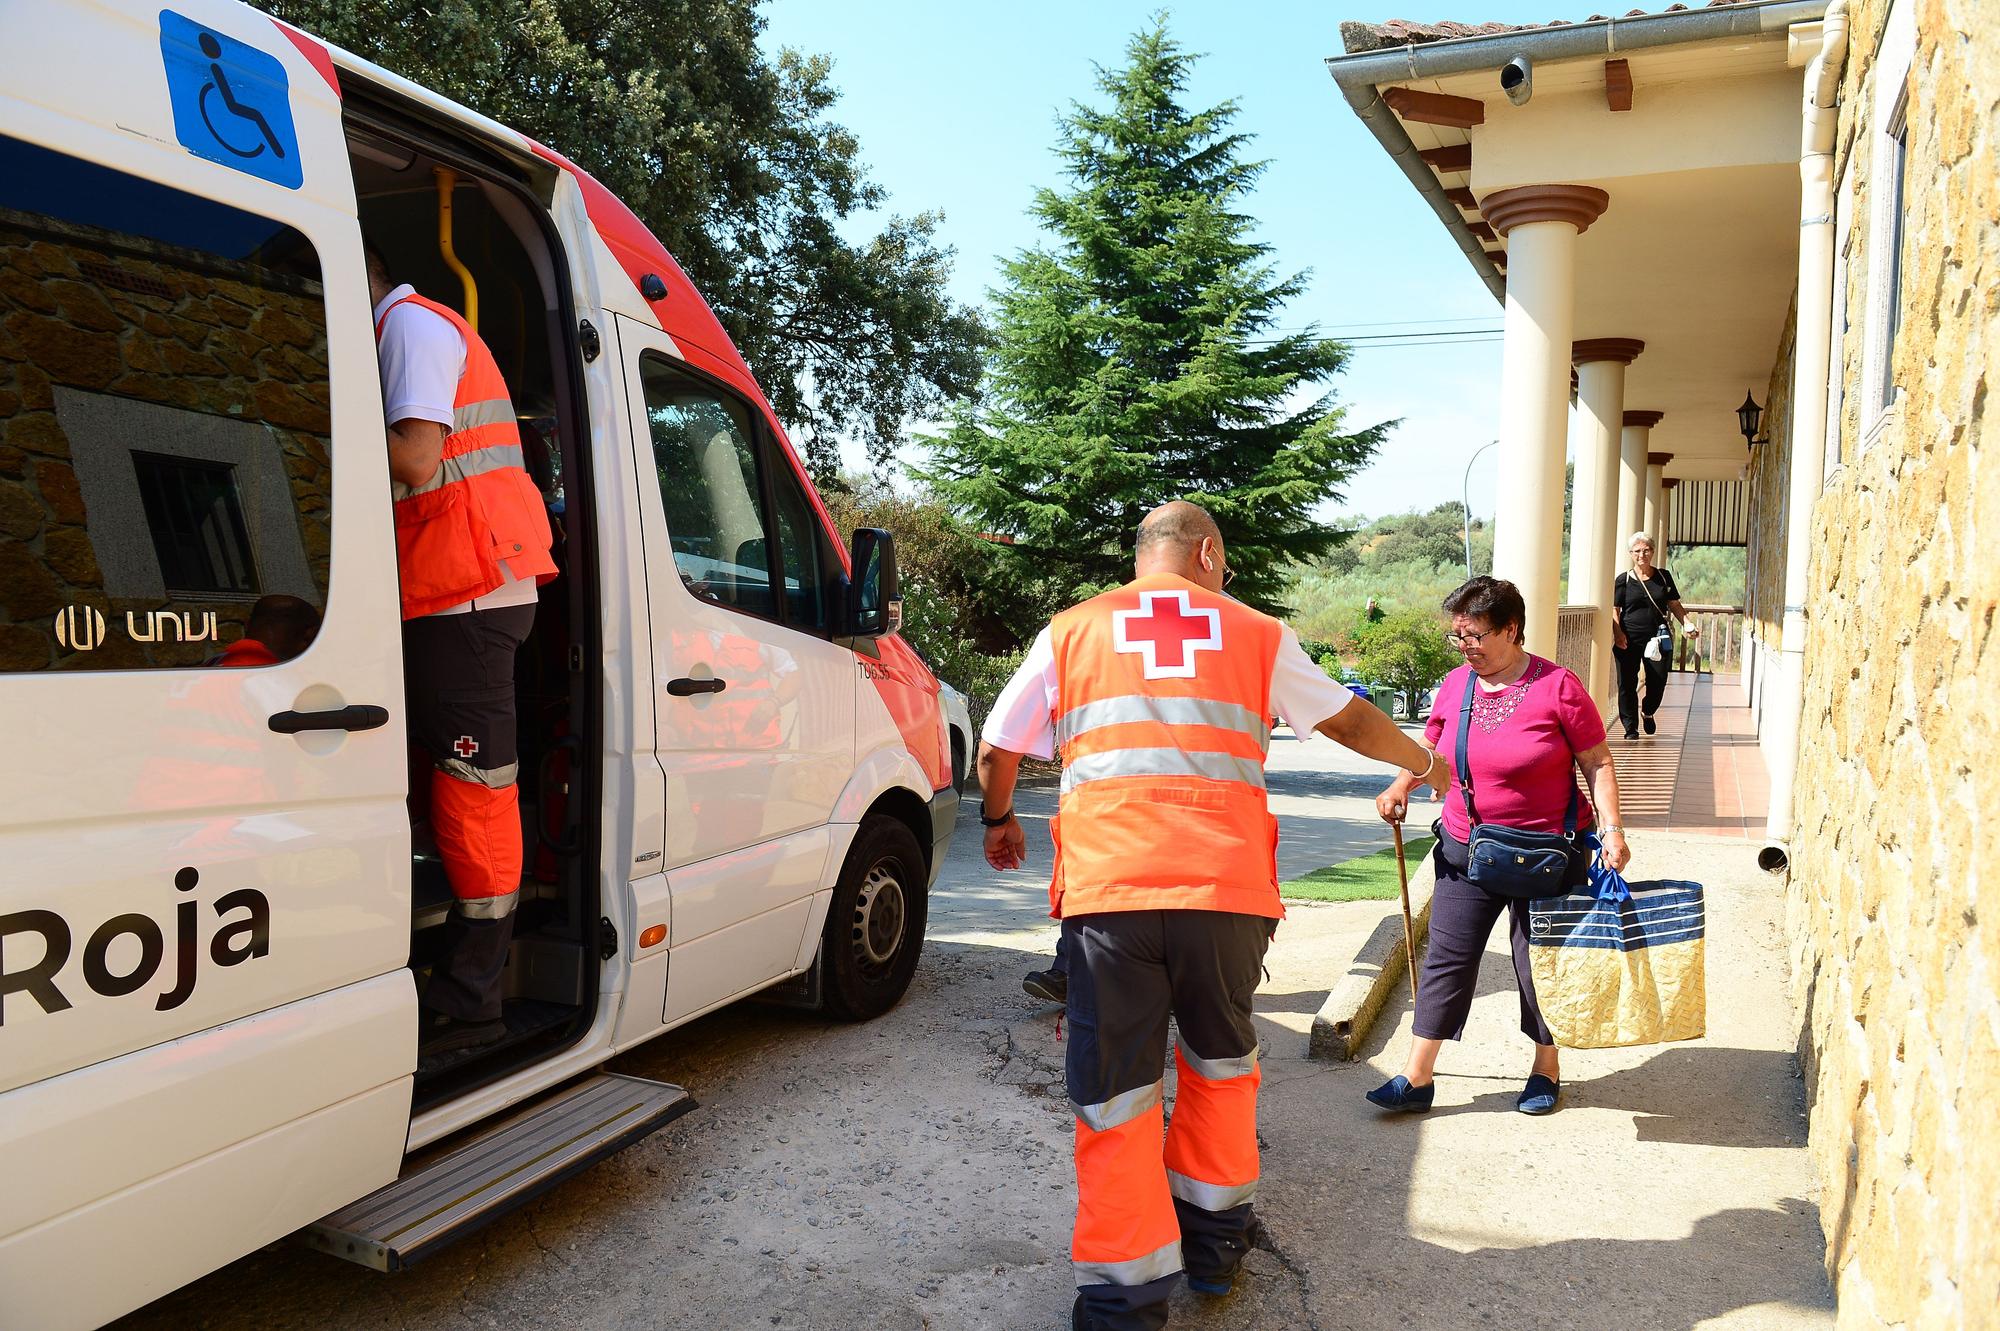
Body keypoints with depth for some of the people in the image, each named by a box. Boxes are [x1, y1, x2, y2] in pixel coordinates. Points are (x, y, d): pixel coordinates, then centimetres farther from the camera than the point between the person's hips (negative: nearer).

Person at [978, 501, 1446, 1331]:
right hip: (1226, 885, 2)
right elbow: (1349, 722, 26)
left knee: (1115, 1091, 7)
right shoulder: (1256, 635, 15)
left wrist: (999, 821, 36)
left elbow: (996, 750, 15)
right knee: (1221, 1060, 24)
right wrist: (1424, 762, 45)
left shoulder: (1070, 633, 13)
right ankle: (1214, 1236, 36)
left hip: (1105, 887, -1)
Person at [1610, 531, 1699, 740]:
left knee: (1658, 682, 1)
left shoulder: (1663, 577, 11)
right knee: (1627, 684, -2)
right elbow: (1614, 610, 1)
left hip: (1658, 638, 2)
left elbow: (1674, 605, 14)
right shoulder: (1623, 580, 4)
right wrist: (1618, 633, -13)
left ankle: (1647, 712, 31)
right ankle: (1631, 727, 10)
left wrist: (1687, 624, -2)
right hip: (1629, 641, -2)